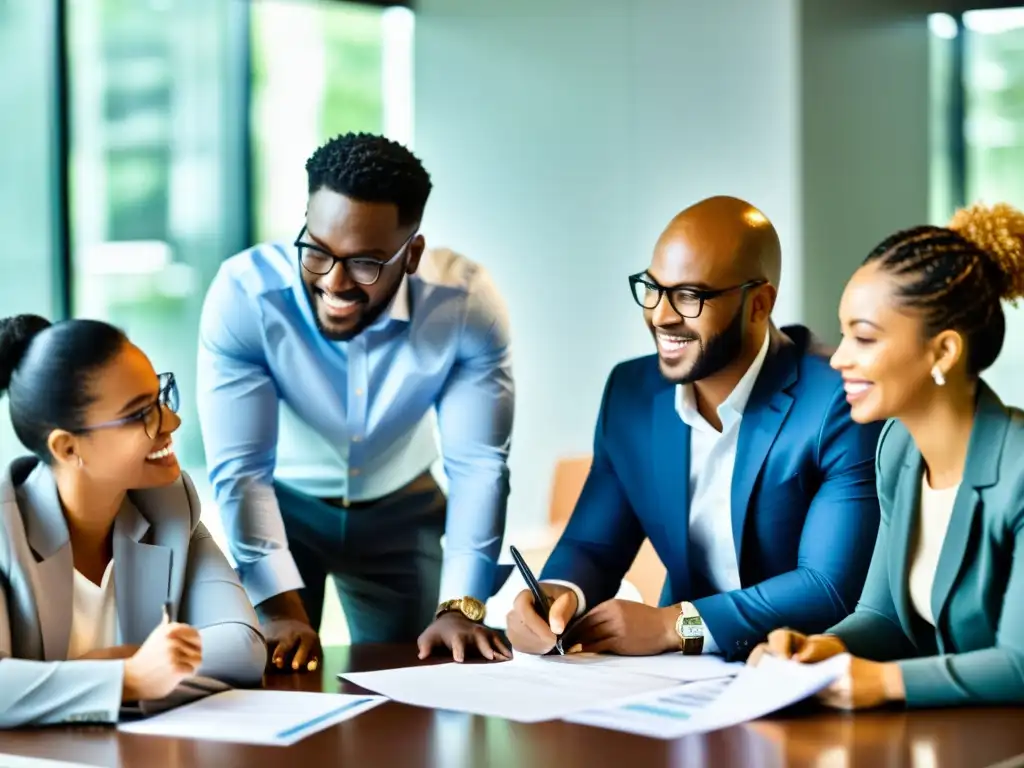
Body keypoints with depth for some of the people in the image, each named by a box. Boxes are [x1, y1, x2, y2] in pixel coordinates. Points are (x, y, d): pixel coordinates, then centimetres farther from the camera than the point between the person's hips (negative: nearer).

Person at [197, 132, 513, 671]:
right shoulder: (243, 294, -31)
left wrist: (462, 605, -32)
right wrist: (280, 605, -40)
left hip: (400, 509, 1)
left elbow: (478, 464, -23)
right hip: (282, 502, -1)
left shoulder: (467, 303, -27)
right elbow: (239, 468, -30)